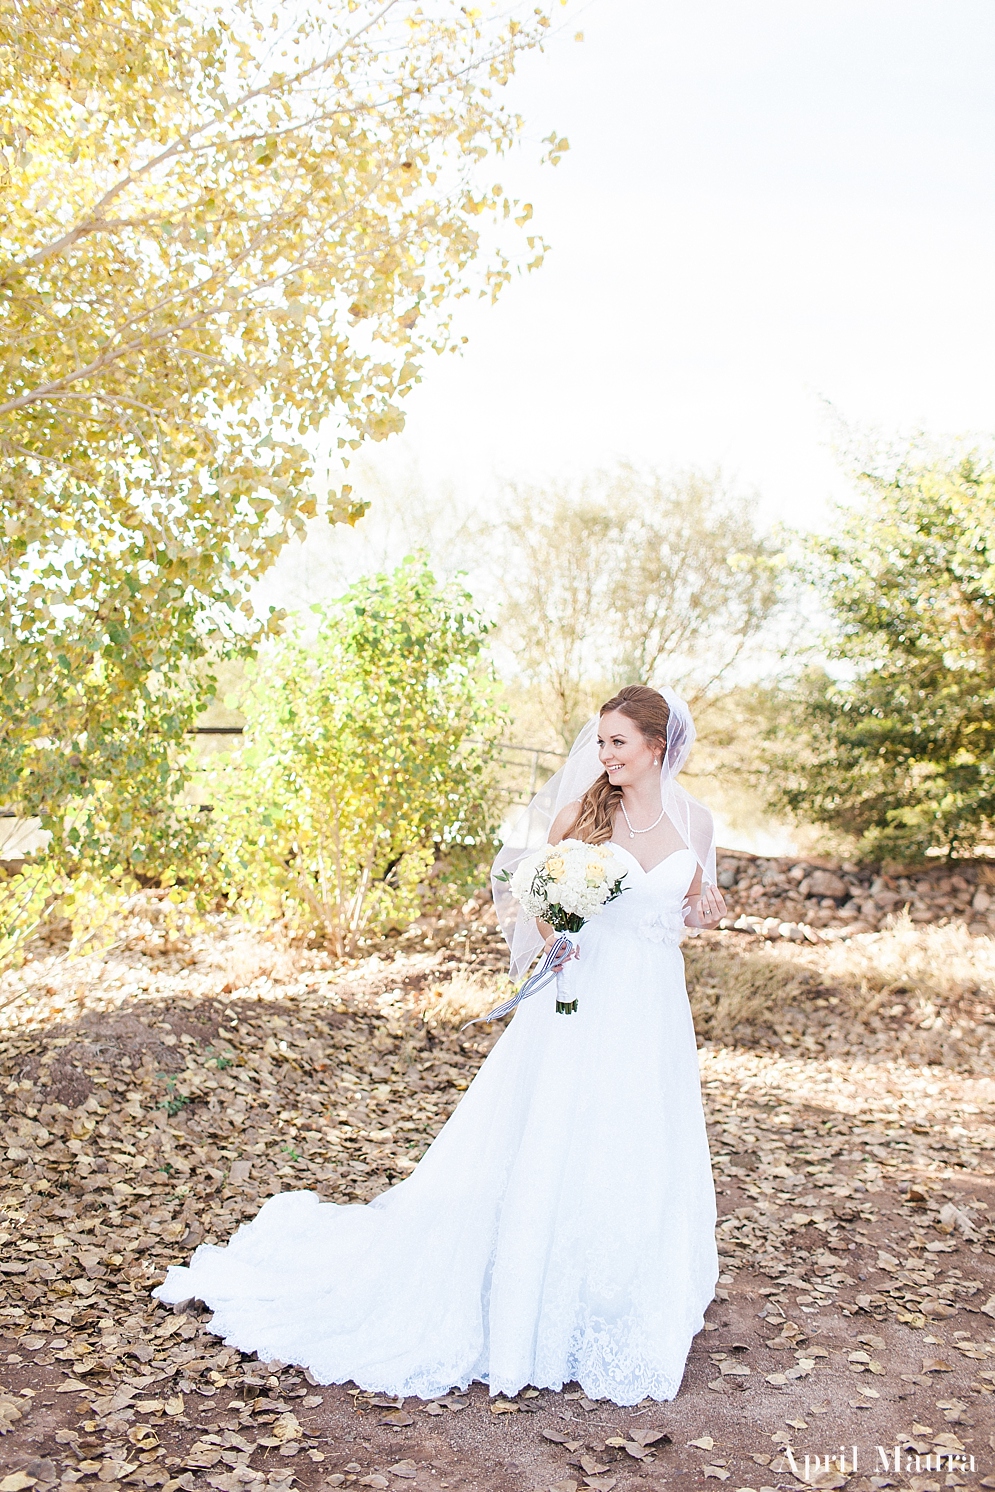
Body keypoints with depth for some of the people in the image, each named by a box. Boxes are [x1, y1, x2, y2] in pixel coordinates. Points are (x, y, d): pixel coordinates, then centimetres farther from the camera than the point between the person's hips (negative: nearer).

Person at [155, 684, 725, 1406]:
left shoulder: (695, 821, 3)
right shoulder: (581, 809, -5)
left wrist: (707, 910, -6)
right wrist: (551, 934, -20)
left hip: (655, 1014, 3)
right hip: (580, 1003, -3)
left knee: (644, 1170, 11)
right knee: (549, 1152, 2)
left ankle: (629, 1318, 31)